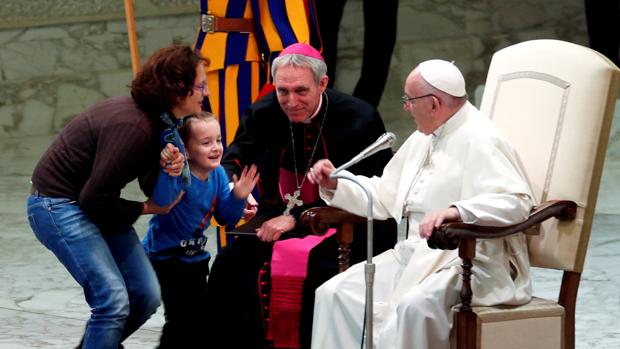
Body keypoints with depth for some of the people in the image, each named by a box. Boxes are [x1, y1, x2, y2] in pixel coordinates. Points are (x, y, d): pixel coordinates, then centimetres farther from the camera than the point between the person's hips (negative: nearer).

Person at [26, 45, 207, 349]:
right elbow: (95, 199, -25)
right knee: (113, 299, -20)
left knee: (146, 296, 5)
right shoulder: (133, 126, -29)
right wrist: (145, 209, -9)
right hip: (58, 205, -9)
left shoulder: (161, 120, -1)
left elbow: (151, 187, 3)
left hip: (94, 204, 9)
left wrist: (171, 173, -20)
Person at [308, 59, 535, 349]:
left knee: (412, 306, -37)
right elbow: (384, 197, 26)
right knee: (335, 293, -8)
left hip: (466, 260, -9)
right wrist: (335, 185, 12)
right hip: (416, 255, 9)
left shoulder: (479, 141, -12)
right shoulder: (423, 139, 18)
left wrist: (457, 211, -40)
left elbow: (517, 201, -26)